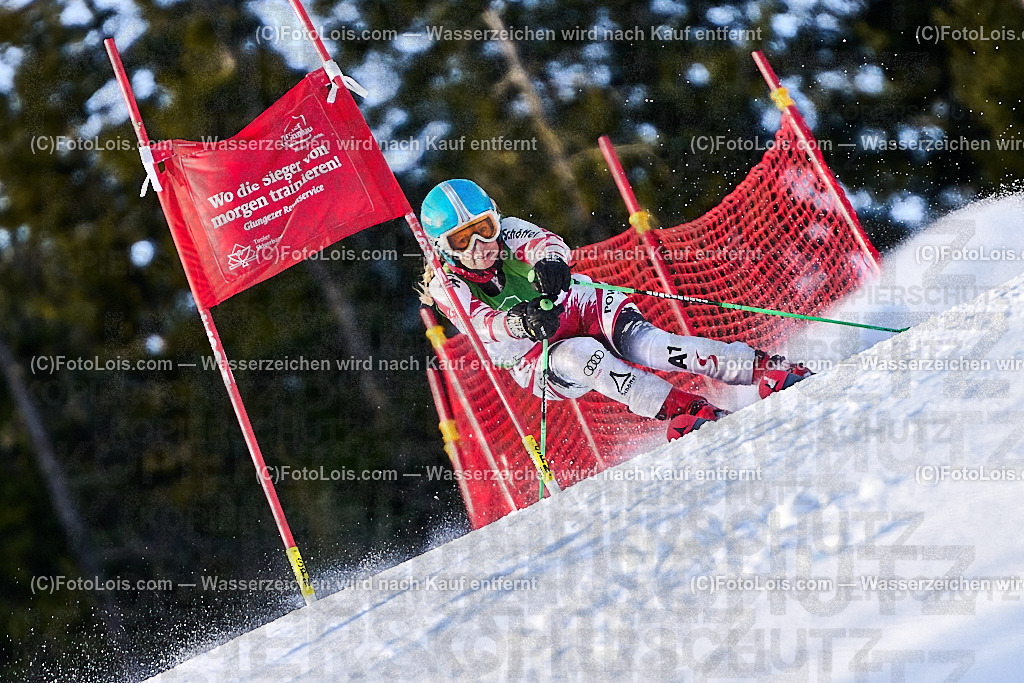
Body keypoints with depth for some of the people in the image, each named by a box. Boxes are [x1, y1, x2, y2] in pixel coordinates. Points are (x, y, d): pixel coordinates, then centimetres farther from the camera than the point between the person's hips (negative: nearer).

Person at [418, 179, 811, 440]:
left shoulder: (508, 233, -3)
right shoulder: (447, 289, -7)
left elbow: (546, 242, -24)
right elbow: (479, 324, -26)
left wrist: (550, 262, -50)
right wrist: (521, 322, -48)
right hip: (538, 362, -1)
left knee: (646, 345, -29)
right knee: (582, 355, -36)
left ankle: (769, 369, -34)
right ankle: (688, 412, -42)